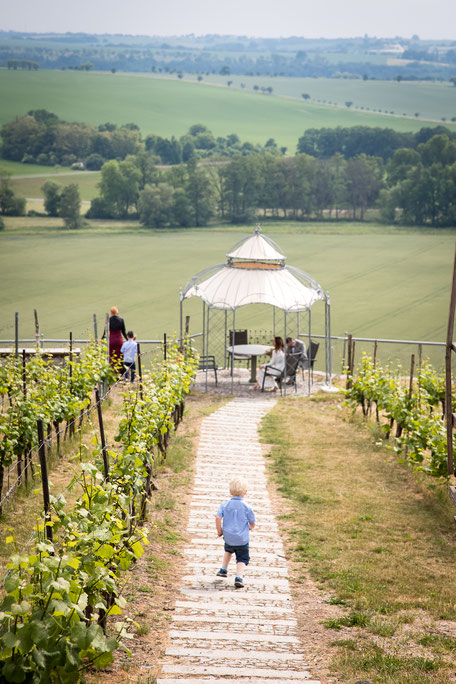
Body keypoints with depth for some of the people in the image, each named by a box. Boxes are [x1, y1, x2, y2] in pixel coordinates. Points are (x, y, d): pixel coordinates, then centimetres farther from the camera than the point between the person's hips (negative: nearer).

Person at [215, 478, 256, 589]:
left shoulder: (224, 505, -5)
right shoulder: (247, 507, -9)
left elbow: (218, 518, -14)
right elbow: (252, 523, -1)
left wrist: (219, 531, 1)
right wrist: (250, 527, 23)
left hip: (228, 537, 3)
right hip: (242, 538, -3)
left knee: (228, 550, 34)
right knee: (242, 559, 8)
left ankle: (223, 569, 36)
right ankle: (239, 577, -11)